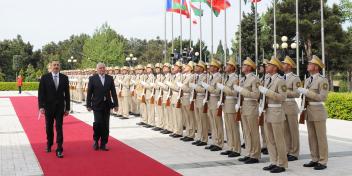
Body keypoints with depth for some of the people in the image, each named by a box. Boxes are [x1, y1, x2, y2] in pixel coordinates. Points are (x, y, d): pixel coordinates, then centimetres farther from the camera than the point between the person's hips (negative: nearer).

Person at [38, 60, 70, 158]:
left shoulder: (64, 78, 2)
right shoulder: (45, 78, -2)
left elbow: (67, 94, 4)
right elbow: (41, 93, -4)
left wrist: (67, 108, 2)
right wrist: (41, 106, -12)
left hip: (60, 107, 0)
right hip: (48, 107, 0)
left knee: (59, 128, -4)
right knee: (49, 128, 13)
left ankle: (59, 150, -3)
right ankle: (49, 145, 34)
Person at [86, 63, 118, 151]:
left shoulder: (110, 78, 6)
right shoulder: (92, 78, -1)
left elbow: (113, 92, 6)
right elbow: (89, 93, -1)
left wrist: (115, 104, 2)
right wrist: (88, 105, -5)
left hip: (107, 105, 3)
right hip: (97, 105, -3)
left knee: (105, 125, 5)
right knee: (98, 123, -11)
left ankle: (103, 144, 14)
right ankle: (96, 140, 13)